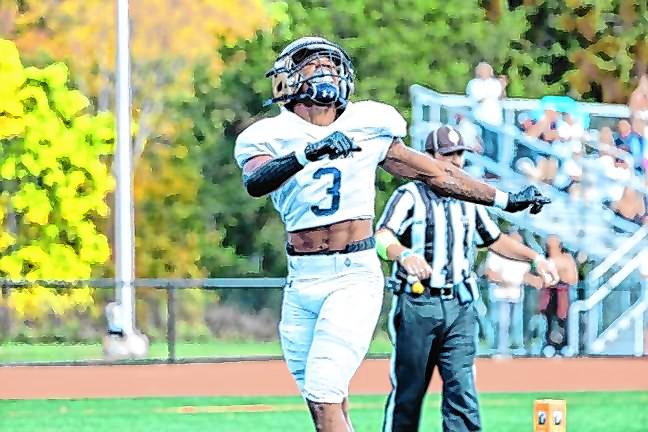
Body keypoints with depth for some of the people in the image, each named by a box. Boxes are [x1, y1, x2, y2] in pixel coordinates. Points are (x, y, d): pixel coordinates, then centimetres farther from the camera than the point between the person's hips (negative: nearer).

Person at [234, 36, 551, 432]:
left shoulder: (367, 129, 6)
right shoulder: (270, 138, 2)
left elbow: (435, 173, 16)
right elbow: (254, 183, -21)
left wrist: (504, 200, 22)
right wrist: (308, 153, -37)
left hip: (354, 276, -2)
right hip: (301, 281, 2)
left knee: (324, 393, -15)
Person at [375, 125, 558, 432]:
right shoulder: (410, 196, -5)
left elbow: (494, 240, 28)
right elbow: (382, 237, -21)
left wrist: (535, 258, 15)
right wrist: (404, 254, -43)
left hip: (459, 306, 4)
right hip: (416, 305, -4)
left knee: (462, 389, -5)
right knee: (407, 392, 1)